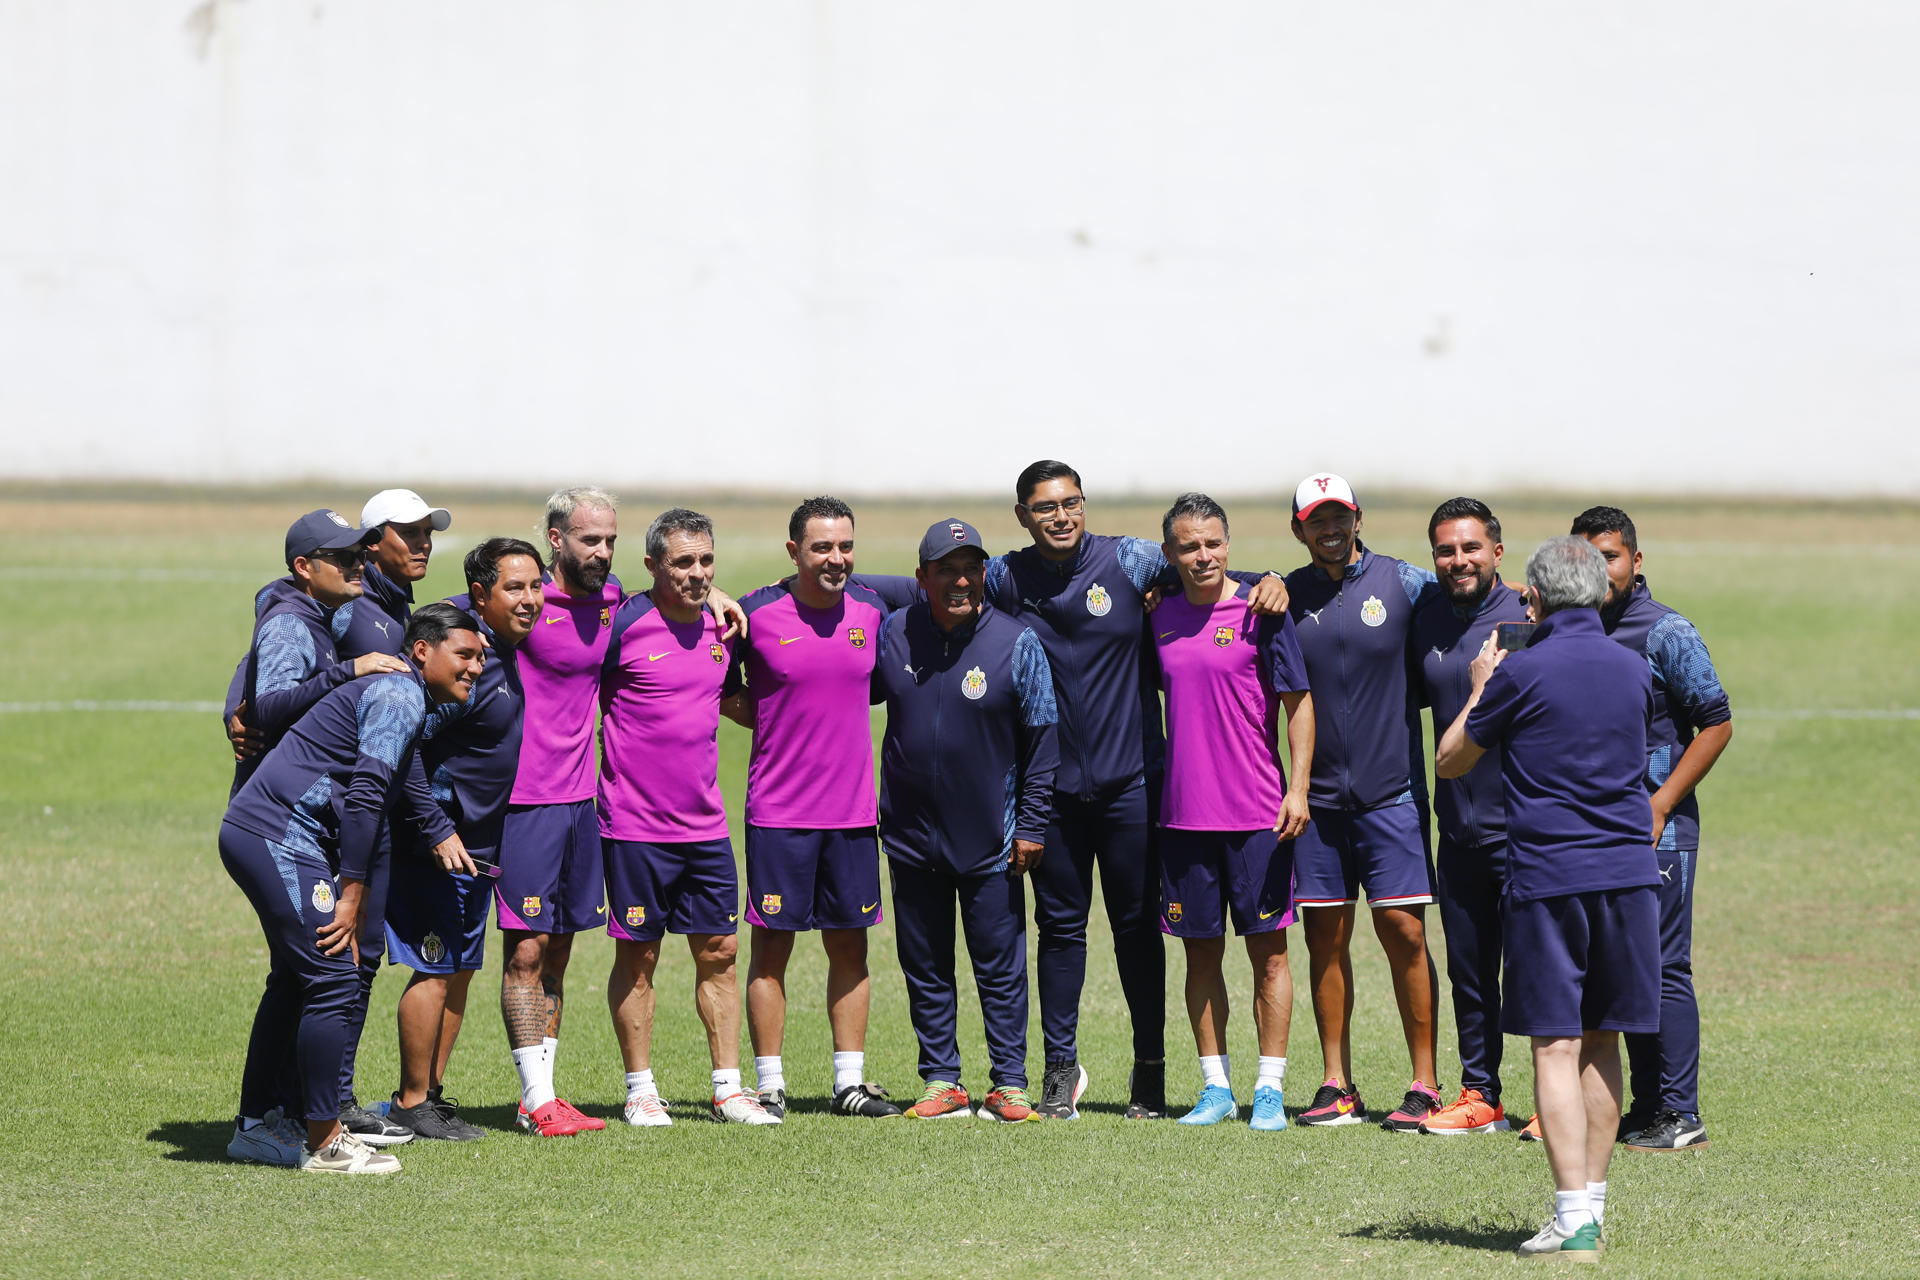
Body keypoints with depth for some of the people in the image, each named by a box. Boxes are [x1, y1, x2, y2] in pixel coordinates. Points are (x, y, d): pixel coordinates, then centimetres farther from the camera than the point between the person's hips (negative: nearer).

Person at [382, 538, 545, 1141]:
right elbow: (404, 743, -25)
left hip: (476, 843, 9)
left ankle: (432, 1093, 20)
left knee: (461, 968, 12)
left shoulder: (505, 648, 5)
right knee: (435, 969, -6)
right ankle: (412, 1104, 1)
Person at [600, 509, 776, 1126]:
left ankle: (729, 1089, 12)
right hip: (636, 823, -5)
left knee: (719, 951, 6)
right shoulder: (622, 625, -11)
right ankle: (641, 1091, 10)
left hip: (705, 823, 6)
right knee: (638, 957, 2)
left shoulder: (721, 625, 9)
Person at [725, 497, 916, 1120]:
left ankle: (850, 1081, 15)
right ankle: (770, 1085, 6)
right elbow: (721, 688, 5)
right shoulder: (757, 613, -7)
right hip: (778, 809, -3)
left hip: (852, 807, 3)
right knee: (772, 947, 0)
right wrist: (771, 720, -3)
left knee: (849, 945, 8)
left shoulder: (873, 607, 2)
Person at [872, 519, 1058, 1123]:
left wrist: (1031, 825, -6)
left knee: (1000, 967, 2)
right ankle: (940, 1082, 17)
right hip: (912, 837, 3)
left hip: (990, 842, -3)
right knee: (924, 968, 8)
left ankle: (1009, 1084, 9)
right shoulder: (893, 635, 1)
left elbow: (1042, 743, -3)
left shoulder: (1017, 643, -6)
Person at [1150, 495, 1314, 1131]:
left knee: (1267, 951, 0)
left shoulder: (1259, 613, -5)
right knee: (1202, 953, 7)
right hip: (1184, 811, 4)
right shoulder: (1160, 616, 7)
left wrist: (1299, 788, -10)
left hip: (1258, 813, -4)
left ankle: (1270, 1088, 5)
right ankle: (1216, 1086, 15)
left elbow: (1299, 701, -3)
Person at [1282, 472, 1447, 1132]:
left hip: (1391, 791, -2)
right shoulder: (1287, 596, 6)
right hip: (1318, 796, 2)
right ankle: (1337, 1086, 12)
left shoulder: (1403, 583, 0)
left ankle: (1424, 1085, -1)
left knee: (1404, 930, -6)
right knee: (1326, 936, 4)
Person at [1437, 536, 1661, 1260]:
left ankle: (1574, 1218, -12)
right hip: (1629, 872, 5)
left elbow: (1450, 761, 5)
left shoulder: (1521, 672, -7)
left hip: (1549, 877, -5)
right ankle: (1592, 1198, 18)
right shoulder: (1633, 671, 8)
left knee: (1556, 1046, -5)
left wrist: (1480, 688, 21)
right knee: (1601, 1041, 13)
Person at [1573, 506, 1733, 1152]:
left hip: (1659, 830, -7)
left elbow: (1716, 724, -9)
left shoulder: (1667, 633, -9)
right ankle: (1645, 1107, 16)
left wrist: (1660, 805, -13)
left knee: (1662, 969, -7)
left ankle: (1679, 1116, -4)